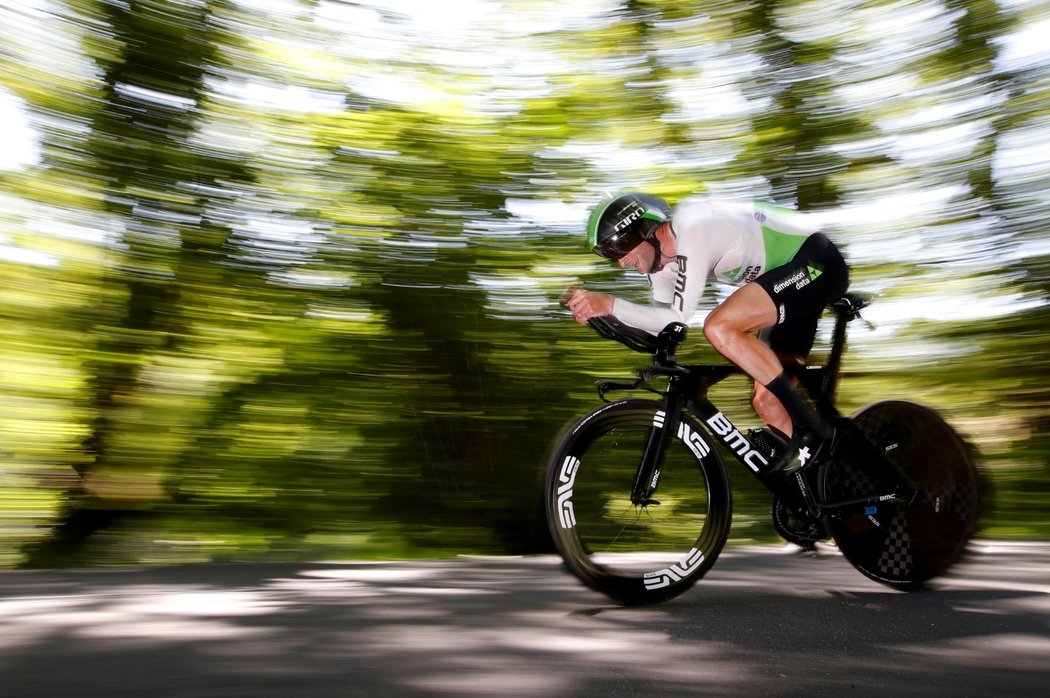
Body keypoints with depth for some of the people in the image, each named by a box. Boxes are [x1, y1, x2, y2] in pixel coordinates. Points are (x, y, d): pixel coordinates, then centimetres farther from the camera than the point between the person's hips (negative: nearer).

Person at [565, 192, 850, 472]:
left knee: (719, 328, -29)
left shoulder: (692, 232, -26)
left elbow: (678, 318, -28)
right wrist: (595, 308, -9)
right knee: (766, 402, 0)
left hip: (816, 262, -9)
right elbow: (663, 324, 4)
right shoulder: (659, 252, 2)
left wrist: (611, 304, -31)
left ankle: (811, 428, -19)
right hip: (792, 280, 9)